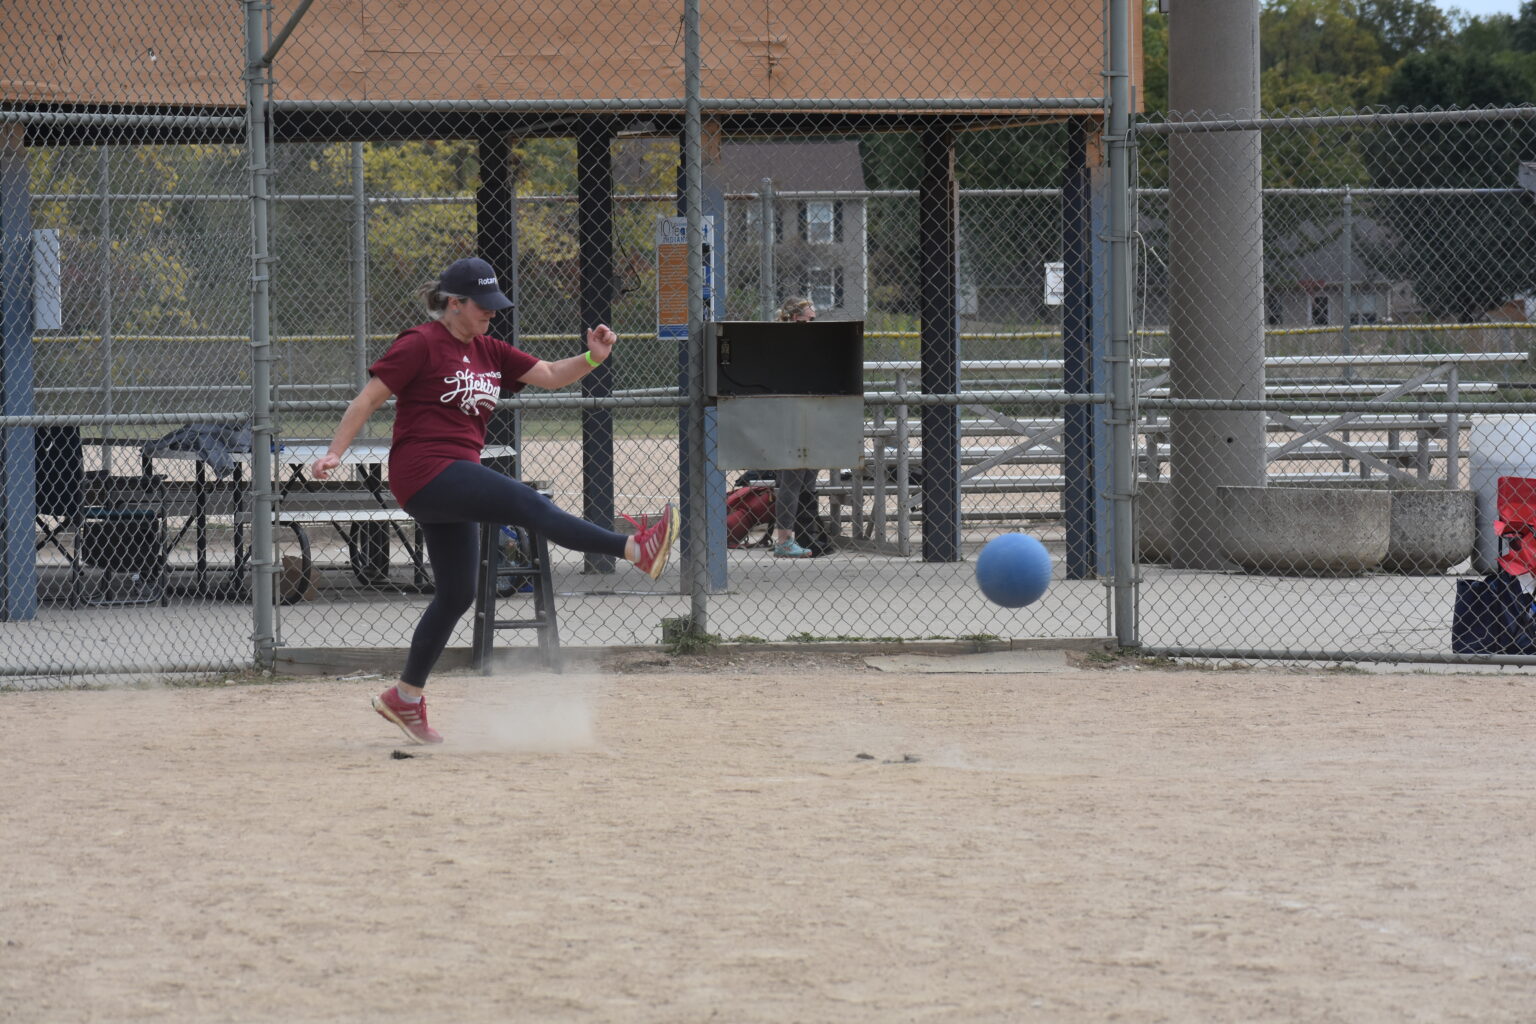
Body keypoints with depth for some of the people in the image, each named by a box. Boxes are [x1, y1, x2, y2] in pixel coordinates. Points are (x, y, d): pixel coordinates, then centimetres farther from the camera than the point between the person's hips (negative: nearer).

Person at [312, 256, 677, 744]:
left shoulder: (489, 352, 16)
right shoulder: (421, 344, -5)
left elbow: (550, 375, 12)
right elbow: (368, 398, -7)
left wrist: (592, 358, -6)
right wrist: (335, 452, -17)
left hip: (453, 483, 10)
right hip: (424, 471, -10)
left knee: (457, 594, 13)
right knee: (529, 504, -23)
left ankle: (405, 697, 23)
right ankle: (636, 549, -36)